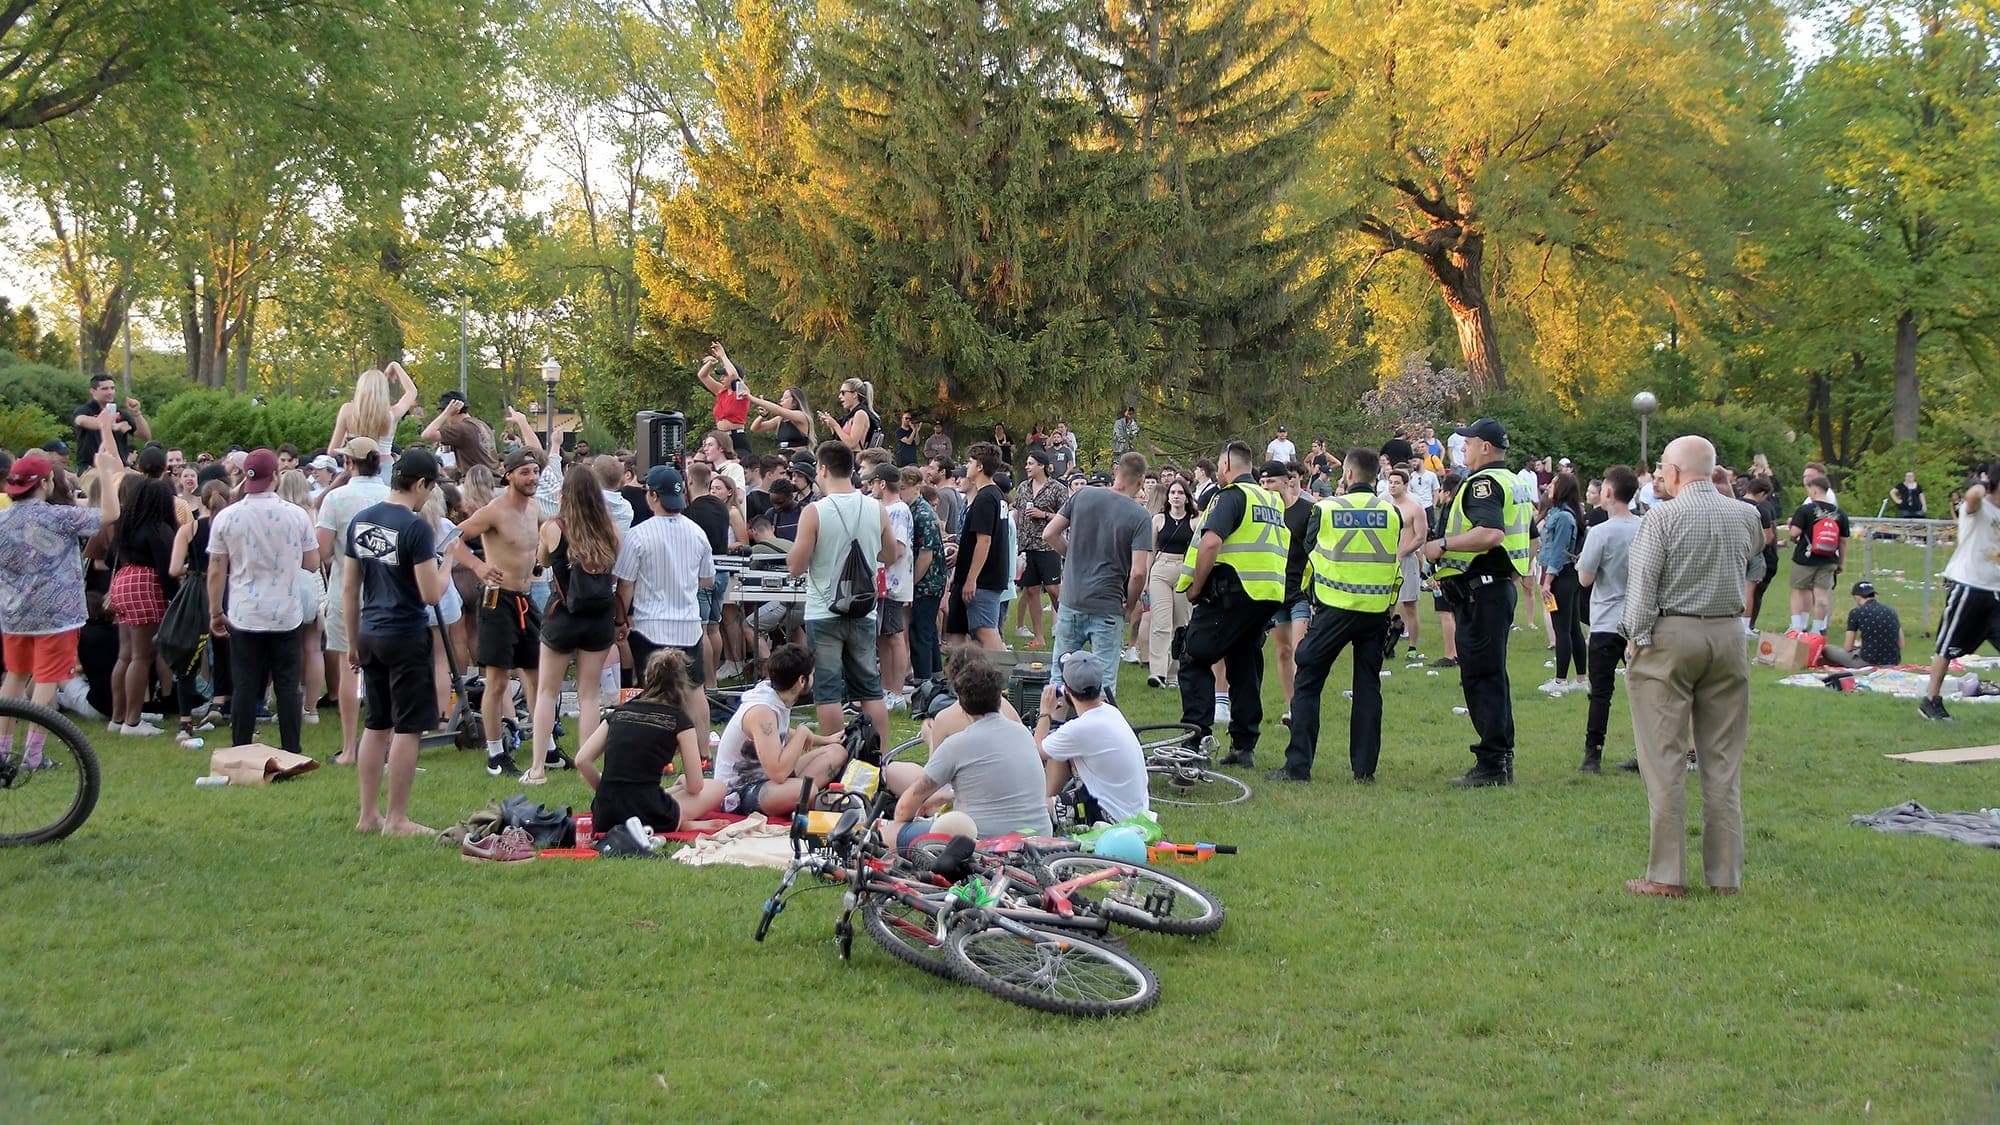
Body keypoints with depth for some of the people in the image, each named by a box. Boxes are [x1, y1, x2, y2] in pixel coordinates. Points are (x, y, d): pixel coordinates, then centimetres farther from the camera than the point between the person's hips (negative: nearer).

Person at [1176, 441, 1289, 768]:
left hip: (1233, 592, -8)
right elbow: (1283, 551, 25)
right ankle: (1244, 746, 12)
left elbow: (1210, 543, -20)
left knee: (1195, 656, -2)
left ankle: (1197, 734, -11)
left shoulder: (1231, 495, -7)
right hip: (1269, 595, 8)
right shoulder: (1273, 500, 20)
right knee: (1246, 667, 13)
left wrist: (1195, 588, -10)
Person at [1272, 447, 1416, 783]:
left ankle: (1298, 766, 0)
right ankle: (1365, 767, 8)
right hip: (1377, 609, 3)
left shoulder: (1326, 508, -3)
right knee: (1368, 686, 9)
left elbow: (1306, 553, 8)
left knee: (1307, 684, 4)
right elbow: (1394, 556, 12)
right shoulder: (1392, 512, 2)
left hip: (1334, 609, -2)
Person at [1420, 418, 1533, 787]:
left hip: (1482, 590, -11)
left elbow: (1490, 533, -29)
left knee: (1481, 675, -8)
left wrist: (1442, 545, -20)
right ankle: (1501, 760, 18)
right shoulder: (1512, 484, 20)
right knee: (1491, 675, 14)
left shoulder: (1483, 483, -13)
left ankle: (1491, 764, -8)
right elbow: (1531, 538, 27)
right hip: (1503, 585, 11)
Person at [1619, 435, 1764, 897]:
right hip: (1728, 635, 5)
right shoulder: (1743, 515, 6)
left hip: (1670, 637, -5)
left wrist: (1636, 638, -3)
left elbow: (1642, 586, -12)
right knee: (1723, 761, 9)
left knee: (1665, 759, -1)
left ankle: (1667, 876, -2)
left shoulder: (1661, 517, -9)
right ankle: (1725, 874, 11)